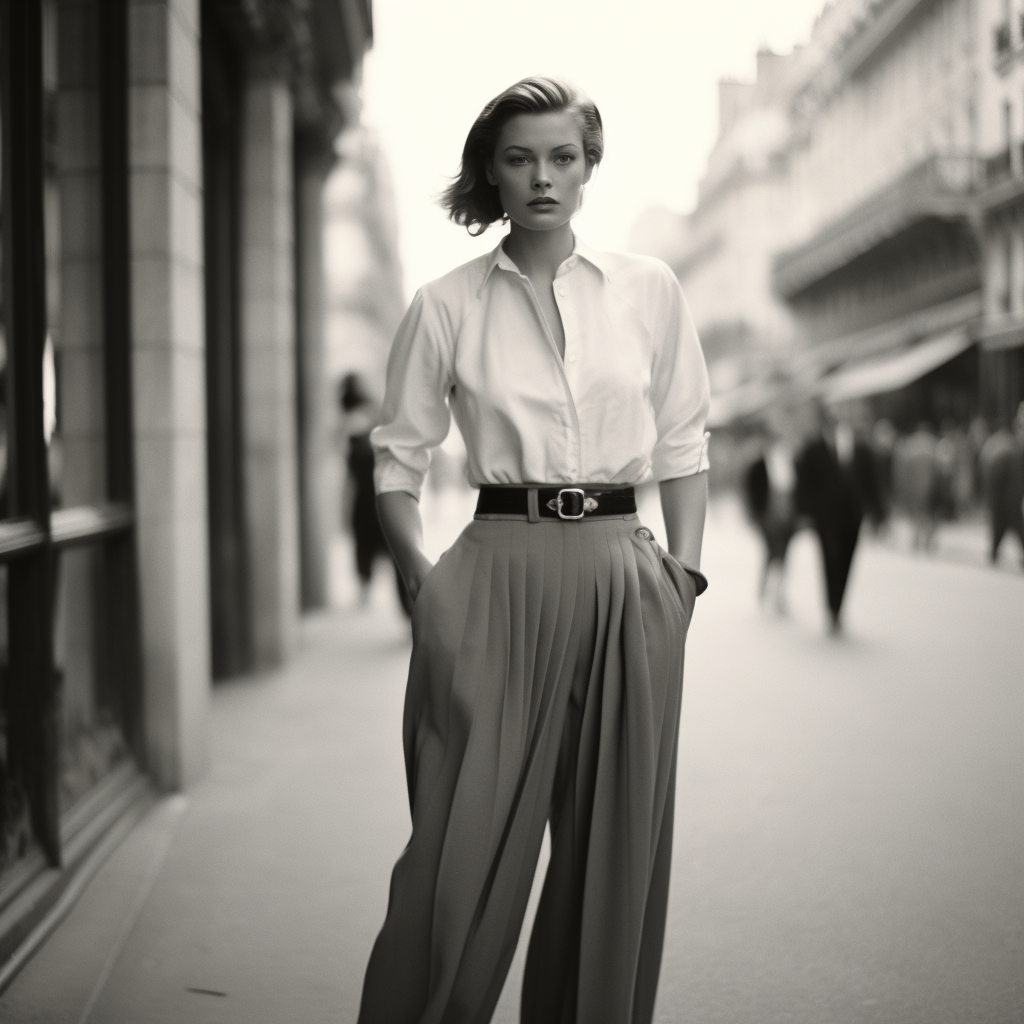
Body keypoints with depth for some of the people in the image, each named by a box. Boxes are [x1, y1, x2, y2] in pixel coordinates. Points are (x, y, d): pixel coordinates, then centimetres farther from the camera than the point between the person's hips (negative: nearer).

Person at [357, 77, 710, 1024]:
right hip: (500, 574, -2)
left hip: (623, 575, 2)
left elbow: (683, 445, 11)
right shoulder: (447, 307, 3)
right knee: (463, 848, -4)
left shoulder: (650, 290, 7)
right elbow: (398, 459, 6)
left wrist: (684, 570, 2)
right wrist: (423, 579, -6)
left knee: (616, 846, 9)